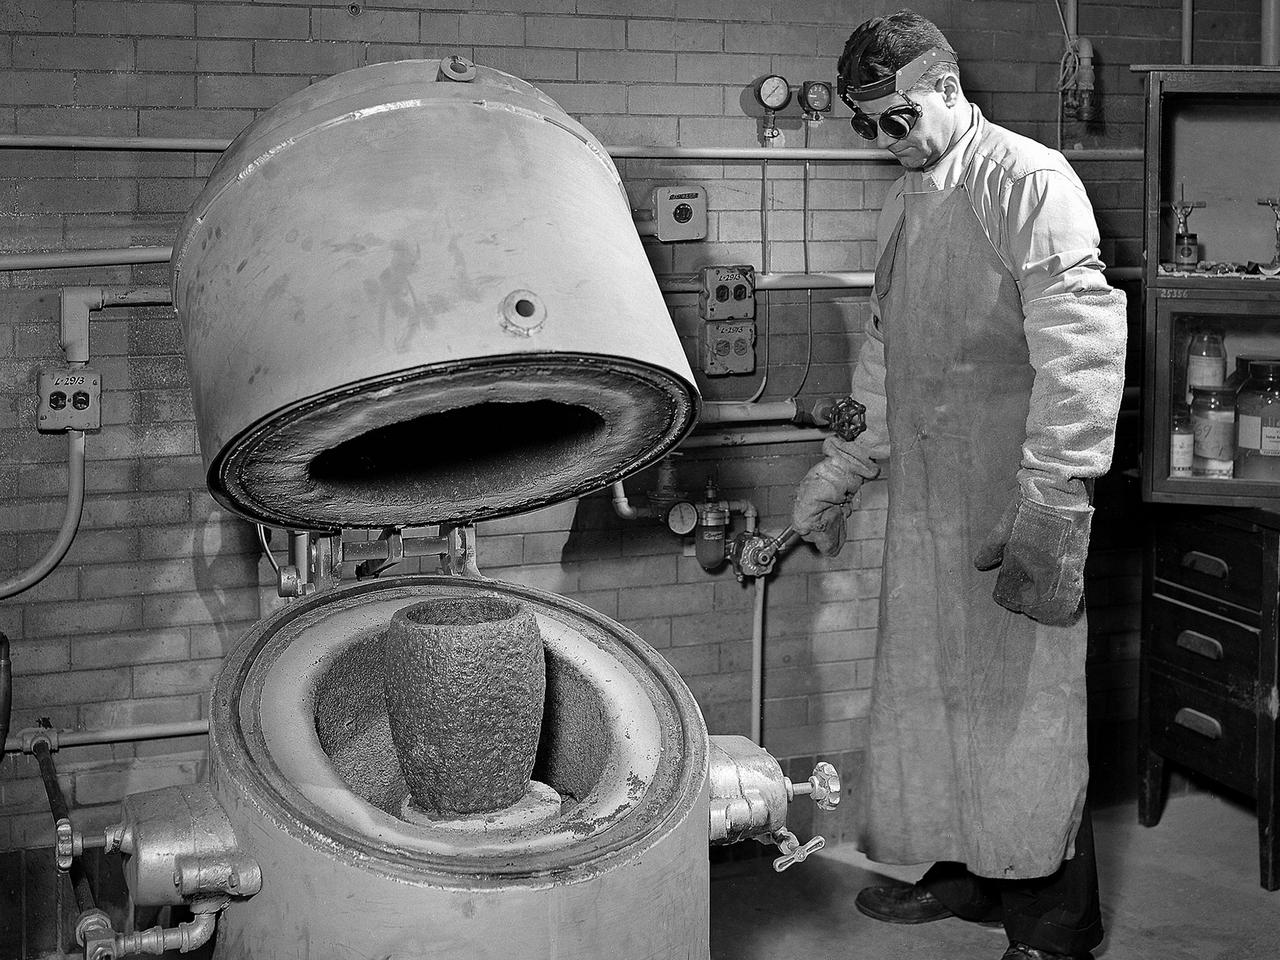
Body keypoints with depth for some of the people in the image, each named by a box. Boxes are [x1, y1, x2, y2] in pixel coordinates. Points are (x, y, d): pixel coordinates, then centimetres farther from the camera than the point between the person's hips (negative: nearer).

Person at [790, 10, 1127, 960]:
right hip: (925, 500, 8)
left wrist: (1050, 507, -22)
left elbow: (1081, 349, -18)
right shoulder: (904, 204, 15)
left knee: (1020, 703, 0)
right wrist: (837, 478, 23)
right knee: (932, 690, 13)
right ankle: (967, 873, 30)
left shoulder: (1028, 180, -12)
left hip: (1011, 501, -7)